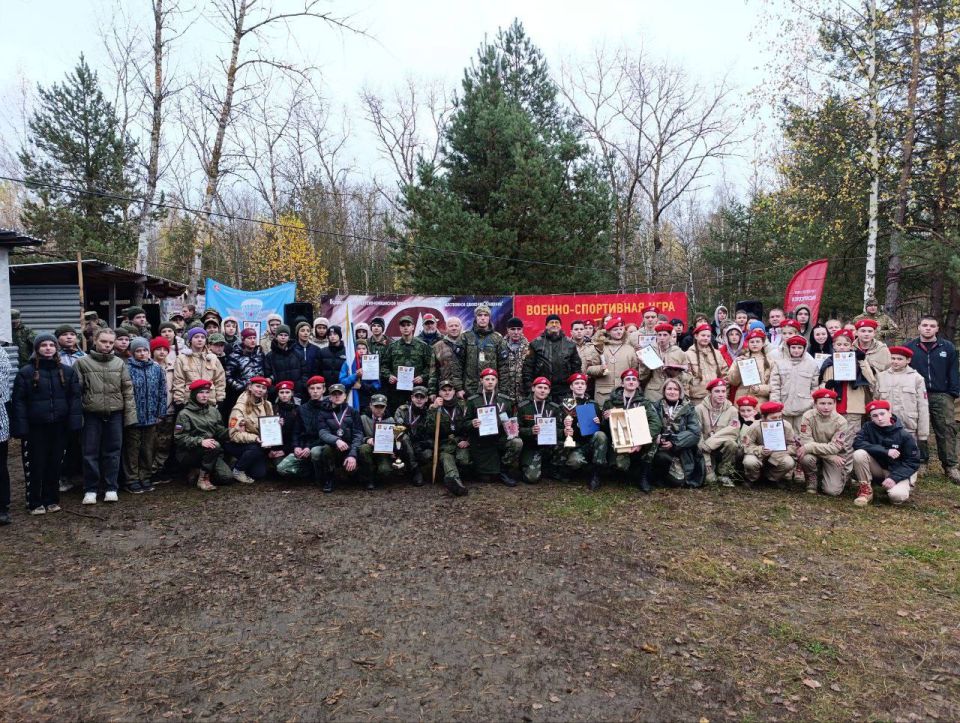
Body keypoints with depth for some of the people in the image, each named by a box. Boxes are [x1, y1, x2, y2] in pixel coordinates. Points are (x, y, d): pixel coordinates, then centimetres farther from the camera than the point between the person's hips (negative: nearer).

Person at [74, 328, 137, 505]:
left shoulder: (120, 363, 6)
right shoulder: (82, 363, 0)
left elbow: (128, 391, 6)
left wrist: (130, 414, 1)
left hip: (115, 414, 1)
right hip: (92, 415, -1)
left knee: (112, 452, 8)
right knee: (90, 453, 5)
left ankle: (111, 488, 17)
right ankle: (90, 490, 17)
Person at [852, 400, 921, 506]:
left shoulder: (904, 435, -13)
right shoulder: (868, 427, -9)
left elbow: (913, 462, -11)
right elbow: (857, 443, -22)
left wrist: (894, 477, -24)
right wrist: (885, 451, -29)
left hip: (898, 471, -2)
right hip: (877, 469, 2)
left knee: (897, 496, -31)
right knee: (859, 454, -27)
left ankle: (902, 486, 8)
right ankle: (866, 490, -11)